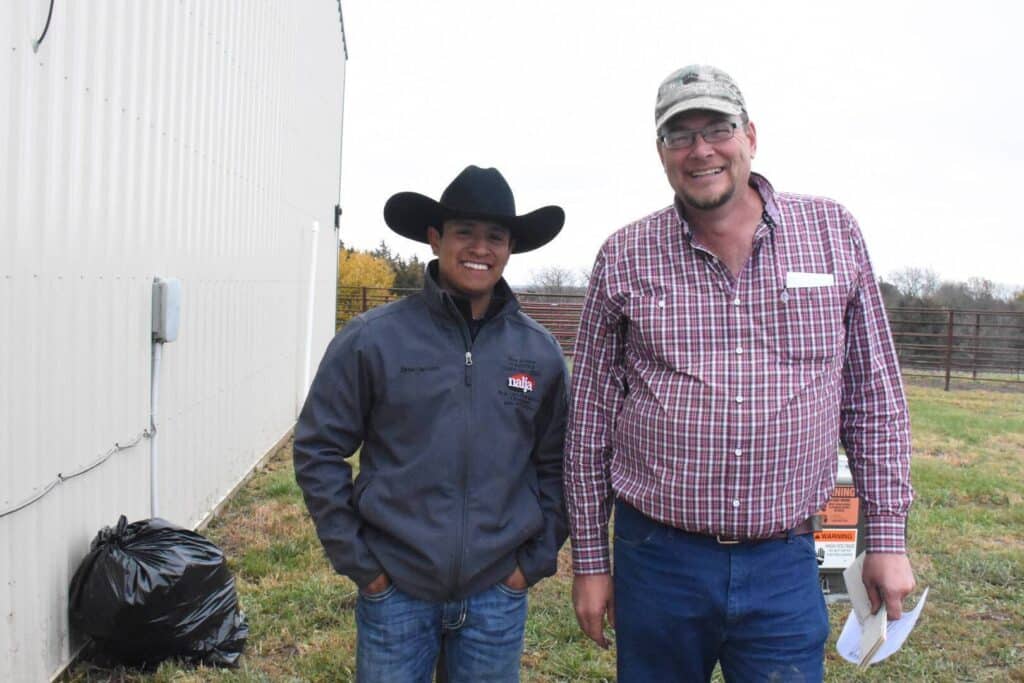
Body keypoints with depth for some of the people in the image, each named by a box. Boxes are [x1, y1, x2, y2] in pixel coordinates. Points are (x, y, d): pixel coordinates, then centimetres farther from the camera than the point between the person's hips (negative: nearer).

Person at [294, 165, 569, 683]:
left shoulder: (540, 352, 0)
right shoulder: (372, 339, -7)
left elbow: (556, 463, 7)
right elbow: (318, 450, -3)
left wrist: (536, 561, 3)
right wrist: (357, 560, -5)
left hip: (497, 596, 2)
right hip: (394, 589, -2)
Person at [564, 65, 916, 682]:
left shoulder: (834, 232, 1)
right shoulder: (625, 258, -2)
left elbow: (874, 398, 6)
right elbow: (590, 417, 2)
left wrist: (888, 537, 4)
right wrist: (590, 560, 4)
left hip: (785, 565, 0)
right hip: (656, 557, 0)